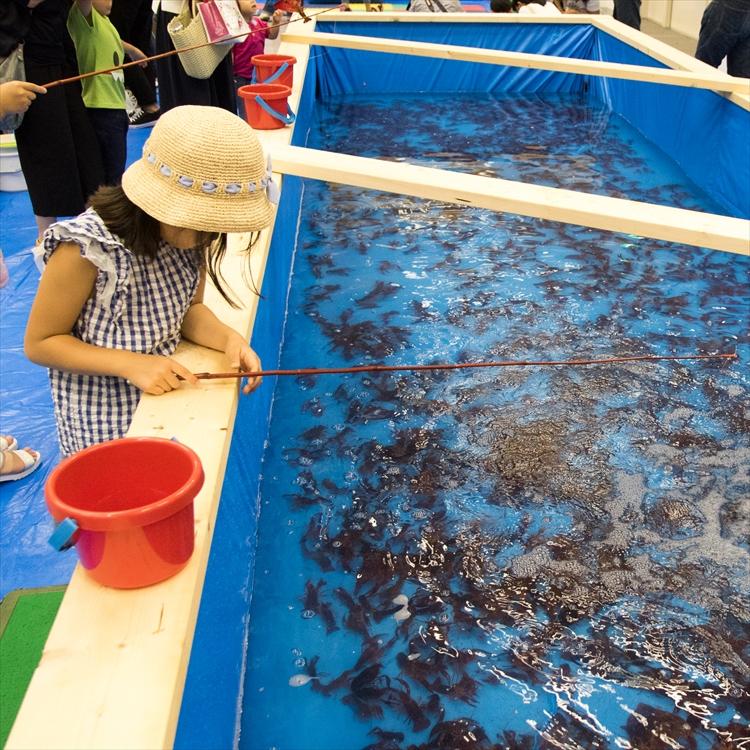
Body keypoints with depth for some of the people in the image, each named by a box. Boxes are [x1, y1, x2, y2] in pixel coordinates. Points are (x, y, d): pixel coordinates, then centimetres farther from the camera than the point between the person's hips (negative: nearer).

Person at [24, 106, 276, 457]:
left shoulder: (192, 234, -12)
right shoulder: (87, 248, -27)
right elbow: (39, 343, -17)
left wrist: (229, 338, -19)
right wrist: (132, 364, -28)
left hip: (169, 405, 5)